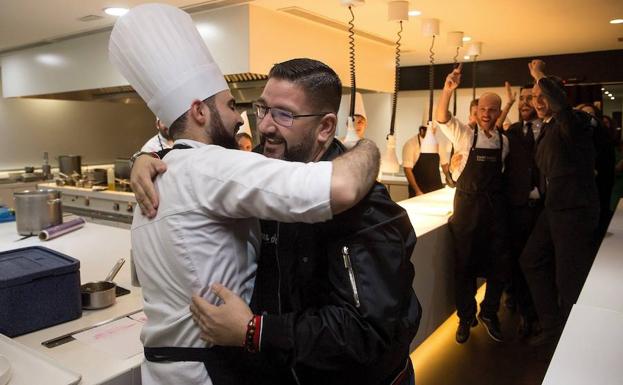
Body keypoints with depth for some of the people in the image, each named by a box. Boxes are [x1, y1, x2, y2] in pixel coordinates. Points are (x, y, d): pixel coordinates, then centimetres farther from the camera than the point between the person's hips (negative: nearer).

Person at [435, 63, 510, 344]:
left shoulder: (504, 141, 7)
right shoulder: (465, 135, -4)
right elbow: (441, 118, -22)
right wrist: (448, 89, -35)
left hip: (495, 207, 4)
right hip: (467, 206, -3)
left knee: (498, 264, 10)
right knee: (464, 263, 5)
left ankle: (489, 313, 31)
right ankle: (466, 317, 23)